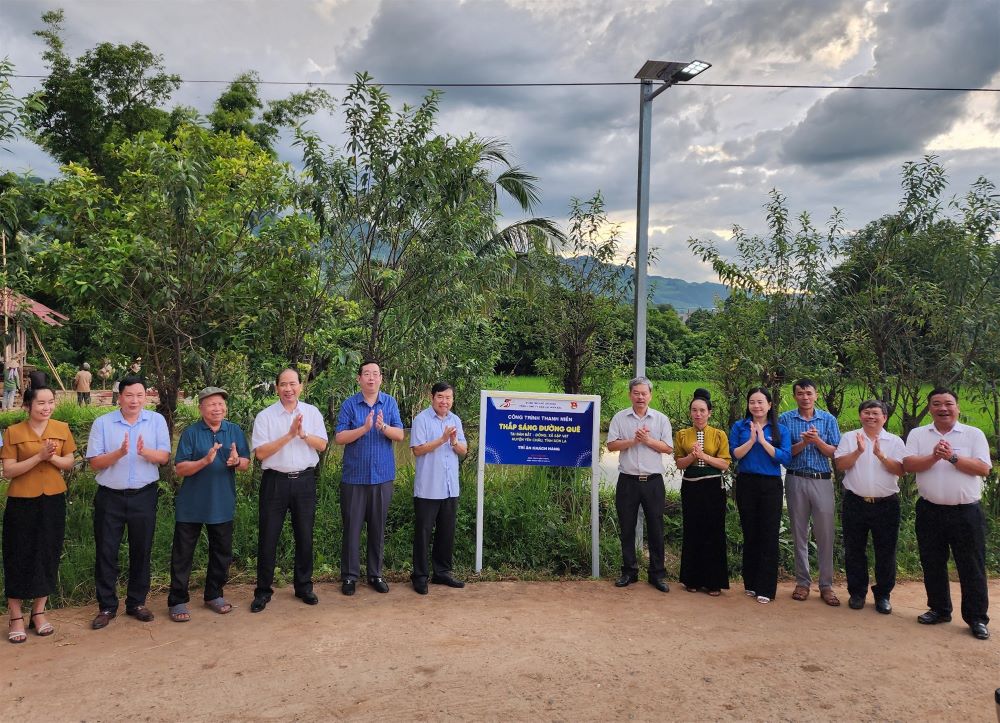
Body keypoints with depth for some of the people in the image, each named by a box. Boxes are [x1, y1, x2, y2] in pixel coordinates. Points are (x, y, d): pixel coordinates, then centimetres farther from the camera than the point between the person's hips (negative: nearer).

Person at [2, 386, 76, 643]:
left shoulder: (62, 429, 2)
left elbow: (69, 464, 6)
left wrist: (52, 457, -15)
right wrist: (38, 456, -22)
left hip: (53, 501, 3)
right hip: (22, 503, -3)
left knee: (48, 556, 9)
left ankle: (38, 612, 24)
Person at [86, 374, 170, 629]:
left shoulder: (157, 421, 0)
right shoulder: (102, 423, -2)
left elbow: (164, 457, -6)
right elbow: (95, 462, -5)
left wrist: (145, 452, -26)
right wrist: (119, 453, -22)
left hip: (144, 496, 1)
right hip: (110, 496, 0)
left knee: (141, 550, 9)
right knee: (106, 551, 4)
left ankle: (137, 602, 23)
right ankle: (107, 606, 17)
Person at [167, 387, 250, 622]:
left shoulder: (235, 431, 3)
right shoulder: (190, 433, -6)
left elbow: (246, 463, 2)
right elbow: (180, 468, -11)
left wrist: (236, 461, -21)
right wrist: (205, 460, -27)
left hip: (222, 503, 3)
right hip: (191, 505, -3)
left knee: (222, 552, 12)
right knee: (182, 554, 3)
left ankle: (214, 595, 29)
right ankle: (177, 601, 15)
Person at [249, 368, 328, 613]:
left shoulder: (312, 412, 4)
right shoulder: (265, 416, -4)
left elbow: (322, 445, 1)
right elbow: (260, 452, -11)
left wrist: (303, 434, -17)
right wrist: (289, 435, -19)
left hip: (304, 480, 2)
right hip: (275, 480, -2)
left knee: (304, 536, 10)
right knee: (268, 537, 3)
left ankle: (304, 586, 25)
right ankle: (263, 591, 16)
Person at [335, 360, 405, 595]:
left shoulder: (390, 403, 3)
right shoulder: (349, 404, -2)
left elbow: (400, 435, -3)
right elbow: (339, 438, -8)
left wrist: (384, 427, -23)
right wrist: (364, 428, -22)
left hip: (382, 476, 2)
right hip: (354, 476, -1)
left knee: (378, 527, 9)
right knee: (352, 526, 4)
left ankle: (375, 574, 21)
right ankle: (349, 575, 15)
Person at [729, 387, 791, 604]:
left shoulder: (781, 430, 3)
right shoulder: (739, 427, 5)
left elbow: (786, 458, -9)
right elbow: (734, 454, -5)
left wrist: (763, 441, -14)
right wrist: (751, 440, -17)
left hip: (771, 486, -1)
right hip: (746, 484, 1)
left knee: (769, 536, -1)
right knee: (750, 534, 9)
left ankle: (766, 588, 7)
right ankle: (750, 583, 21)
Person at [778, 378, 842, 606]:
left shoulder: (828, 419, 4)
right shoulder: (785, 419, 2)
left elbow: (835, 452, 1)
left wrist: (817, 441, -15)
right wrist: (802, 443, -17)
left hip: (822, 481, 0)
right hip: (796, 480, 0)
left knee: (825, 534, 1)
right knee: (799, 533, 7)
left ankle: (826, 585, 10)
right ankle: (802, 582, 17)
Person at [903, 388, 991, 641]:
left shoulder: (974, 434, 2)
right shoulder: (917, 434, 5)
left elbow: (983, 468, -9)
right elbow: (908, 465, -7)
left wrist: (953, 457, -18)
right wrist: (934, 457, -21)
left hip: (966, 512, -2)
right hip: (930, 512, 2)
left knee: (972, 567, 3)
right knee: (932, 564, 11)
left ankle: (977, 618, 15)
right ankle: (939, 610, 26)